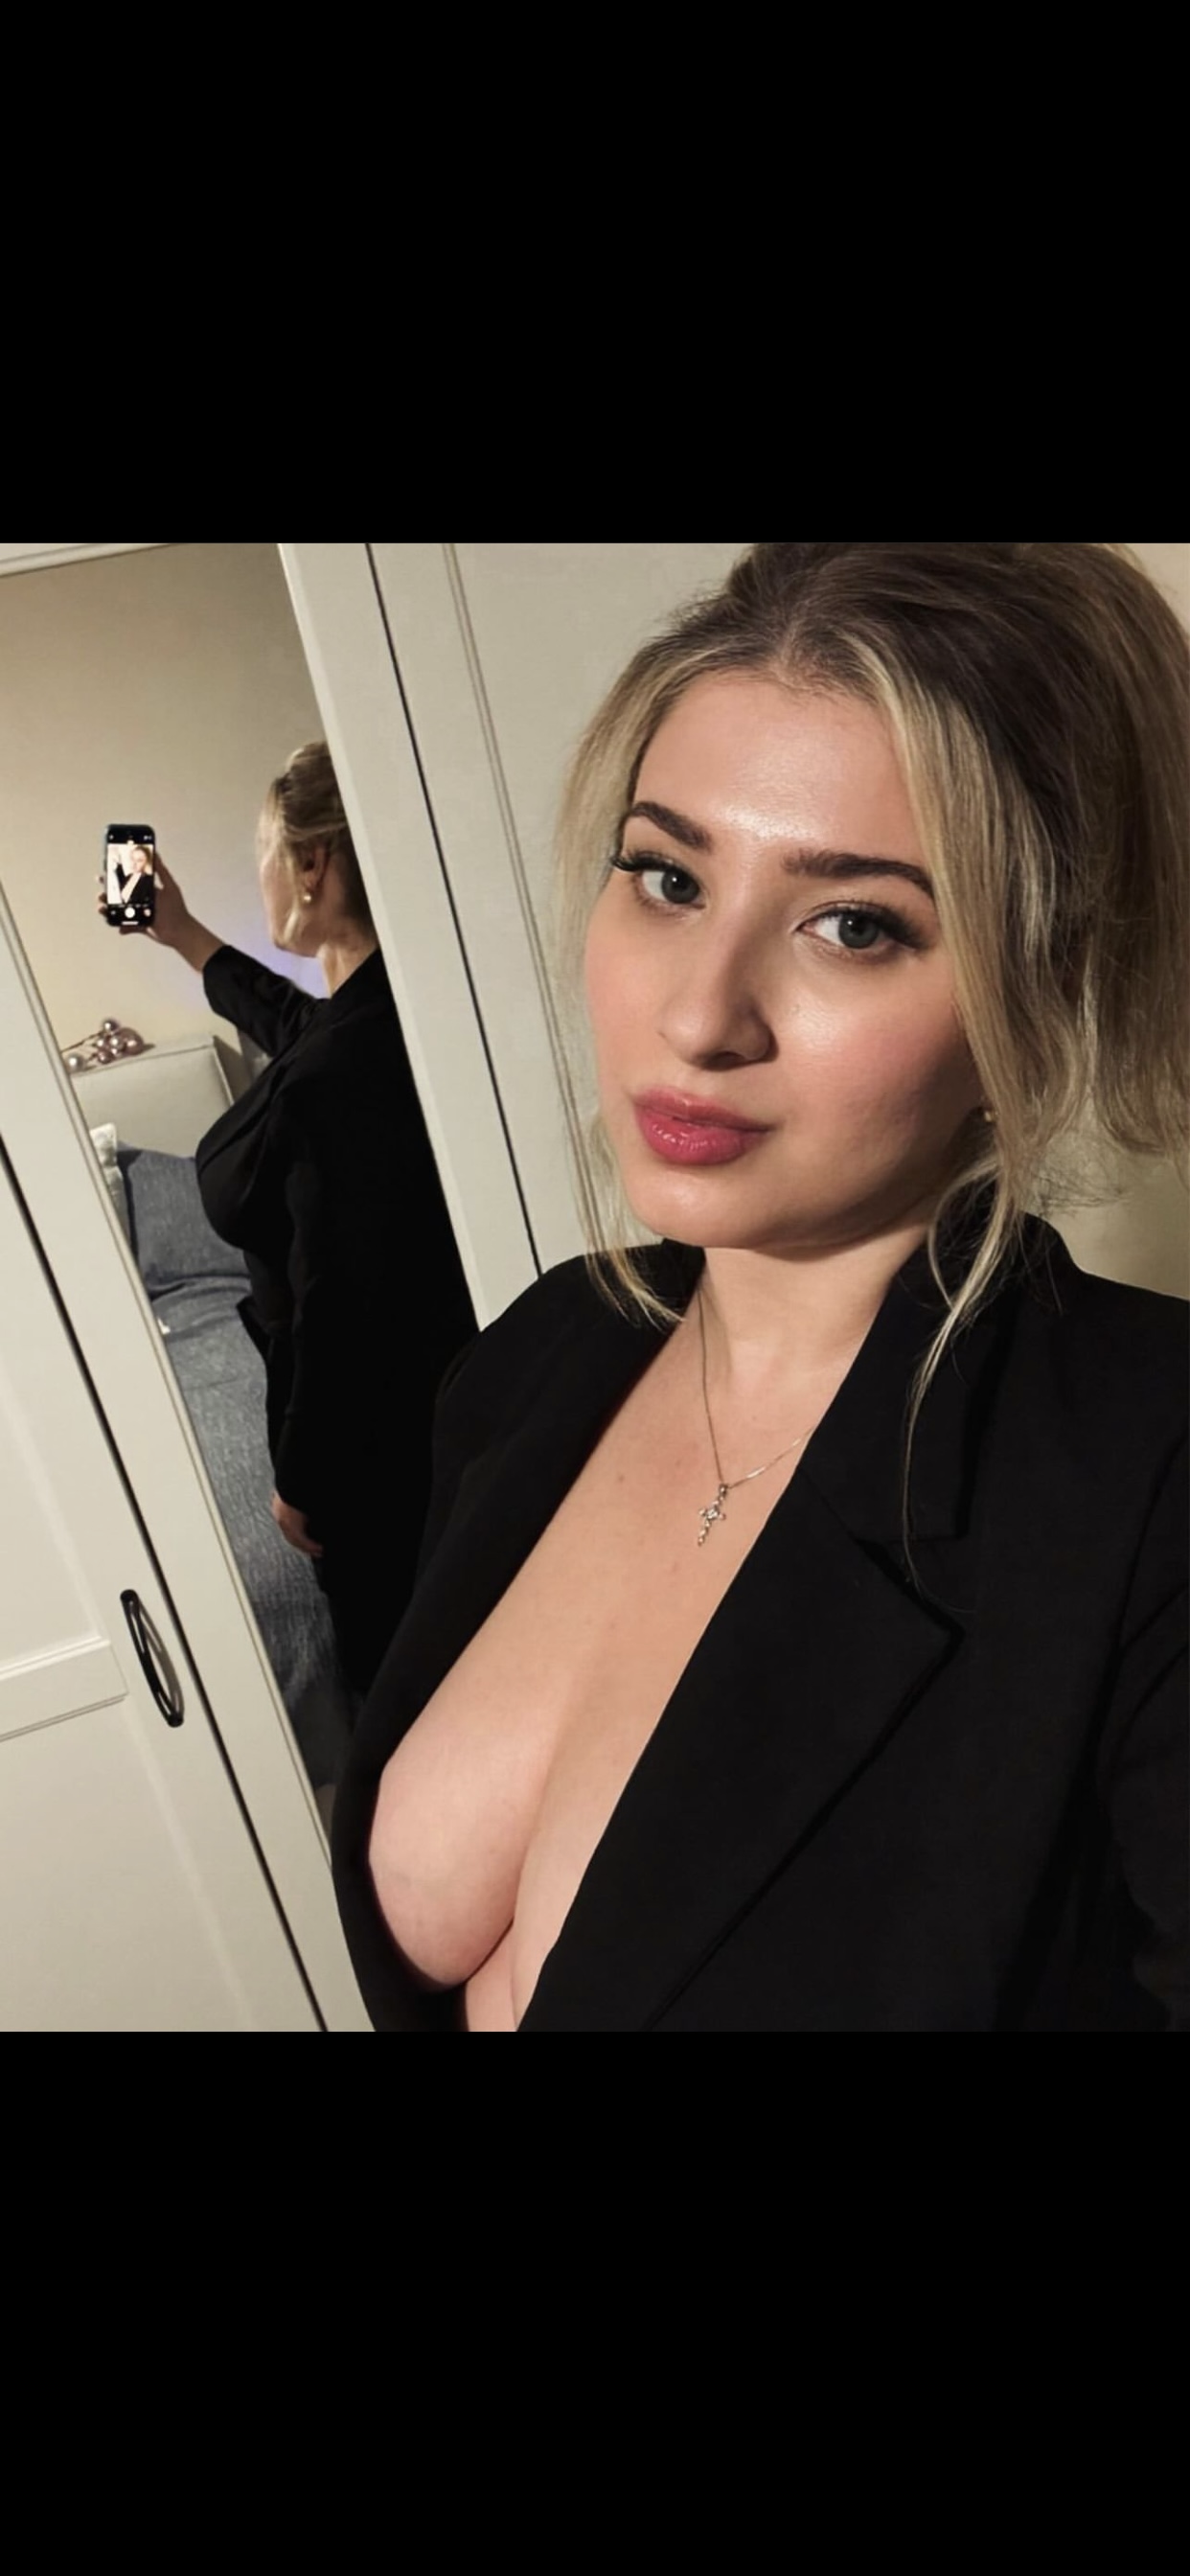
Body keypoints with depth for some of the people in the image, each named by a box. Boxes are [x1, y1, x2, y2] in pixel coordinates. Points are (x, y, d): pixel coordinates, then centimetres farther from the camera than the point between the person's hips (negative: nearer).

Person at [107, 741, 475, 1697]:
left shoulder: (331, 1078, -33)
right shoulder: (391, 1001, -4)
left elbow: (335, 1311, -27)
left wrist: (300, 1481, -12)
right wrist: (185, 936, 29)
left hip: (374, 1415, -9)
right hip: (446, 1377, 9)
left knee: (393, 1649, 15)